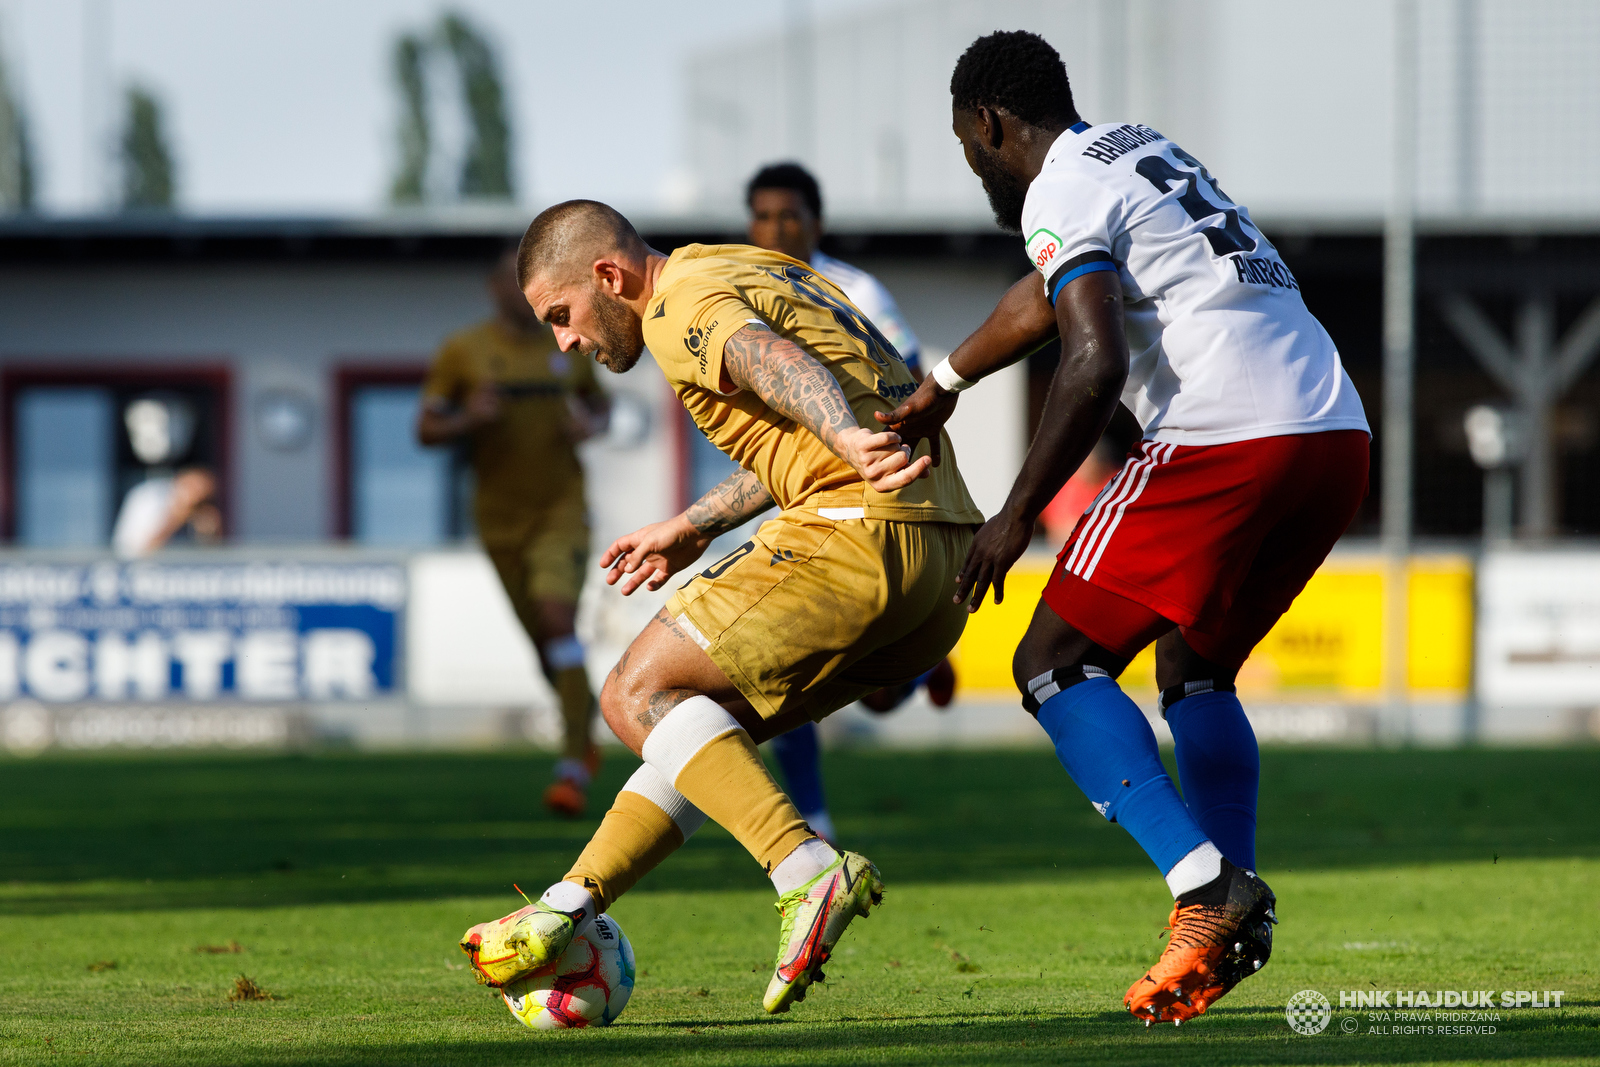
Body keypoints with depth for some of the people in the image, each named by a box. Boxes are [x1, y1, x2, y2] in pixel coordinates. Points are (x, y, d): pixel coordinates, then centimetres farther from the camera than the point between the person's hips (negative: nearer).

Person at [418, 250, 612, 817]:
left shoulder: (566, 346, 3)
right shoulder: (463, 351, -3)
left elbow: (597, 399, 19)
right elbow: (426, 429, -1)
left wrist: (592, 423, -4)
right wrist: (467, 419, -21)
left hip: (561, 509, -1)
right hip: (501, 516, 1)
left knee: (558, 617, -20)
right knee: (544, 642, 7)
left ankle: (574, 768, -23)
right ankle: (585, 722, 38)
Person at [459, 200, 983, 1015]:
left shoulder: (682, 305, -4)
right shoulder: (755, 269, 26)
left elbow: (778, 363, -27)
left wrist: (850, 440, -45)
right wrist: (694, 528, 42)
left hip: (861, 533, -10)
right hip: (945, 552, 10)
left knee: (640, 693, -6)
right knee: (708, 720, 18)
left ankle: (809, 871, -20)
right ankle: (566, 910, 19)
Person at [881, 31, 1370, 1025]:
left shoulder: (1063, 193, -1)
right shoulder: (1144, 153, 28)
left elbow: (1094, 364, -14)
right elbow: (1049, 301, 41)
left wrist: (1017, 514, -5)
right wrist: (935, 393, 50)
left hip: (1226, 439, -9)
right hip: (1337, 433, 9)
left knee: (1056, 663, 1)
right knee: (1195, 666, 24)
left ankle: (1203, 880, -17)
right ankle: (1237, 913, 5)